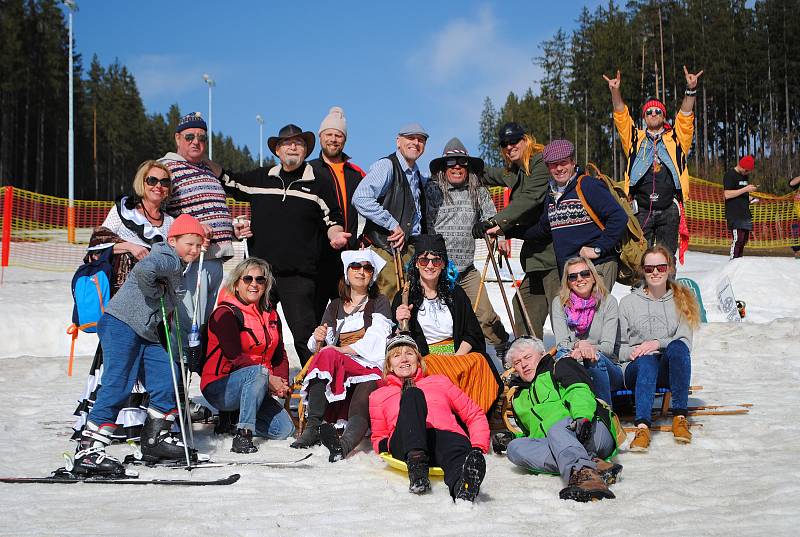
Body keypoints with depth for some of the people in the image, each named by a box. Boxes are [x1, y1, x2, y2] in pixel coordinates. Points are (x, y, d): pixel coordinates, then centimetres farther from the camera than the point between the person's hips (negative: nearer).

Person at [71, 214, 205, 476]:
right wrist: (156, 291, -15)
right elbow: (143, 270, -32)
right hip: (120, 324, -10)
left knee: (167, 379, 5)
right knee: (118, 385, -14)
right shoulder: (168, 259, -10)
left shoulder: (179, 269, 21)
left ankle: (155, 439, 17)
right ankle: (88, 450, -14)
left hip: (146, 333, 10)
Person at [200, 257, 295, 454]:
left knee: (285, 429, -11)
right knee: (258, 371, -36)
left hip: (255, 387, 7)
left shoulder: (271, 315, 12)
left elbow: (280, 355, 11)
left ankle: (234, 421, 11)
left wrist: (282, 384, -9)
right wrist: (269, 379, -24)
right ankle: (242, 435, -32)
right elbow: (235, 357, -19)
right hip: (220, 388, -7)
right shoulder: (226, 313, -10)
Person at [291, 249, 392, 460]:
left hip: (370, 367, -3)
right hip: (340, 370, 3)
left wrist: (340, 350, -13)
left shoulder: (379, 302, 15)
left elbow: (374, 339, -2)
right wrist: (318, 339, -8)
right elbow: (315, 346, 18)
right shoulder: (335, 306, 26)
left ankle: (345, 443, -67)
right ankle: (314, 424, -42)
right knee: (326, 354, -32)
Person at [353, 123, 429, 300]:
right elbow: (360, 199, -22)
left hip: (412, 249, 8)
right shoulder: (386, 166, -8)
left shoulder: (419, 177, 18)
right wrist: (392, 224, -19)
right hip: (388, 249, -8)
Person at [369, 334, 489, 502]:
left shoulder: (440, 381, 33)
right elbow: (378, 438, 32)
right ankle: (417, 463, -50)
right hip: (404, 443, 0)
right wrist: (386, 445, 5)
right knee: (412, 394, -28)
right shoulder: (379, 395, 32)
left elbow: (474, 415, 28)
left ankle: (462, 486, -73)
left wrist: (478, 448, 8)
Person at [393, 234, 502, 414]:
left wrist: (456, 358, -7)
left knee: (479, 361, -31)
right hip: (424, 359, -2)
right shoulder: (404, 297, 9)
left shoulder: (455, 293, 17)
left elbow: (473, 333, 11)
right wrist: (402, 325, -17)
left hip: (459, 355, 2)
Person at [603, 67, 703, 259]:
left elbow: (685, 117, 1)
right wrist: (615, 92, -13)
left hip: (669, 210, 0)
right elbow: (621, 117, 2)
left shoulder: (675, 139, 14)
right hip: (641, 210, 0)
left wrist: (691, 90, -14)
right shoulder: (636, 139, 14)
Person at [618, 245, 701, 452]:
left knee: (678, 348, -34)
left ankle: (680, 417, -33)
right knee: (647, 360, -37)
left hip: (668, 370, 1)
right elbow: (617, 347, 9)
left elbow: (686, 342, 2)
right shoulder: (628, 303, 11)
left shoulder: (682, 300, 13)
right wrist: (633, 352, -13)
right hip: (636, 368, -1)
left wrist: (658, 343, -15)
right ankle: (642, 426, -54)